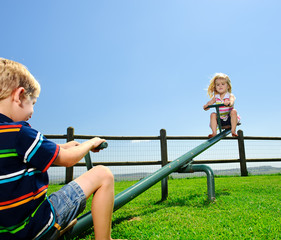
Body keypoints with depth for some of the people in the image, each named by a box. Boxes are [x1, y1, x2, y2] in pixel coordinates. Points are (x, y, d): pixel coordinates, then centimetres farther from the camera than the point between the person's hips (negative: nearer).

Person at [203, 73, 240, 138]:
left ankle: (233, 130, -25)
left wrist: (229, 103, -56)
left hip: (229, 118, -3)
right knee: (213, 114, -20)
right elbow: (210, 102, -6)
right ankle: (214, 133, -22)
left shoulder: (230, 96, -10)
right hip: (220, 119, 3)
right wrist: (206, 106, -31)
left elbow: (231, 101, -31)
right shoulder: (216, 97, 3)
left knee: (234, 111, -30)